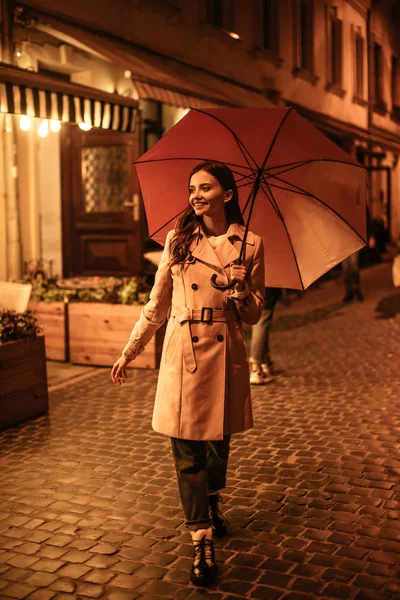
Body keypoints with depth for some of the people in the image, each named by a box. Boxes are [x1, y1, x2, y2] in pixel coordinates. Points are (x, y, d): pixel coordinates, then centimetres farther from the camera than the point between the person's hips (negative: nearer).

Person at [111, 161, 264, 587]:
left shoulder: (249, 244, 1)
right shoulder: (178, 241, 3)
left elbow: (253, 315, 4)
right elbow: (157, 304, 9)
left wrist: (241, 289, -17)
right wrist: (129, 352, 10)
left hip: (225, 355, 0)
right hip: (183, 355, 0)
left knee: (218, 440, 15)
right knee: (187, 450, -1)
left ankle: (212, 503, 46)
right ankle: (202, 542, 9)